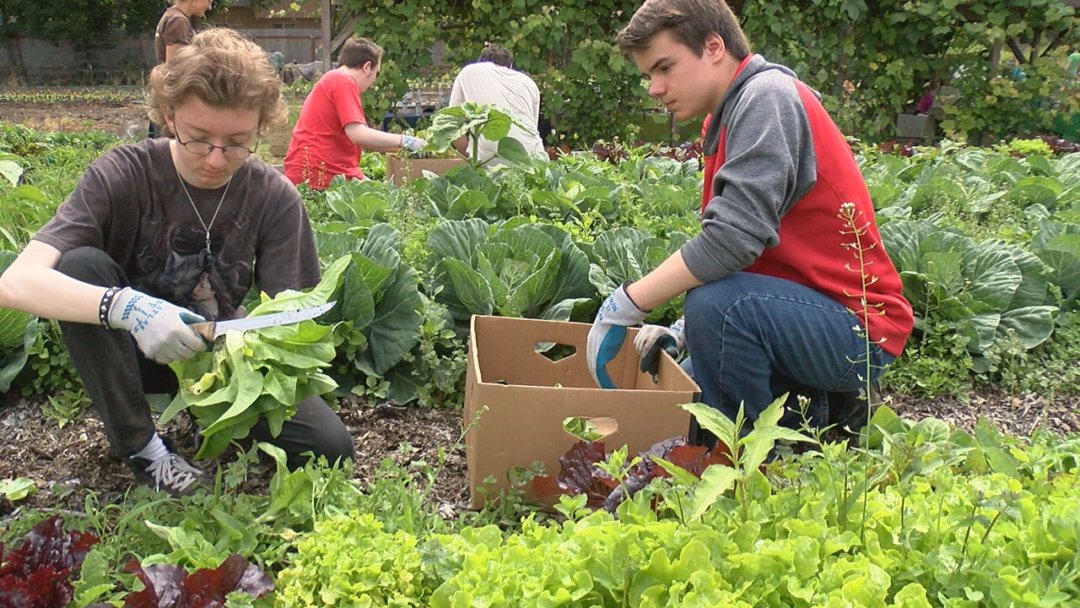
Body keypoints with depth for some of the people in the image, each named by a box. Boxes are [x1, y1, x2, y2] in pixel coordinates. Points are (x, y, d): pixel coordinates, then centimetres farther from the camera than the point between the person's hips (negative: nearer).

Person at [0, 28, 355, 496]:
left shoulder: (275, 197, -15)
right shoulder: (123, 174, -22)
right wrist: (124, 307, -49)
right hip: (130, 350, -1)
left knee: (331, 447, -19)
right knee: (82, 265, -31)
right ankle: (137, 444, -13)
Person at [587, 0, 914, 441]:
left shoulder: (768, 95, -18)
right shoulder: (728, 117, 11)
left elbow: (735, 237, -30)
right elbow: (728, 245, 12)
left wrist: (624, 305, -24)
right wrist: (682, 332, 1)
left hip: (859, 329, -10)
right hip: (809, 313, 10)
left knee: (719, 303, -34)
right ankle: (821, 416, 16)